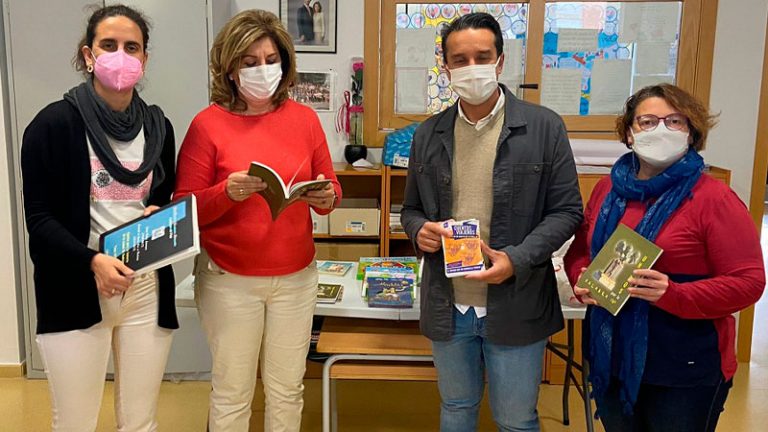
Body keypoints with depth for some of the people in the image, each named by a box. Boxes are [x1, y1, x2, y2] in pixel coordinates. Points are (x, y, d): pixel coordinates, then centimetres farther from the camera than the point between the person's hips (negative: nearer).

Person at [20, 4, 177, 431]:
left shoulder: (157, 125, 8)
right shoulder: (55, 123, -6)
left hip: (147, 288, 4)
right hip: (76, 292, -3)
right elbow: (39, 218, -8)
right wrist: (92, 261, -21)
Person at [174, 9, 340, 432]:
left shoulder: (305, 118, 1)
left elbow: (330, 186, 8)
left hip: (296, 278, 3)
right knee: (232, 393, 10)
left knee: (287, 390, 14)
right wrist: (228, 192, -25)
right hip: (229, 280, -2)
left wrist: (327, 198, -15)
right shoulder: (208, 124, -7)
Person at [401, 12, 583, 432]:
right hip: (447, 306, 3)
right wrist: (420, 230, -10)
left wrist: (517, 259, -19)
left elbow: (566, 210, -5)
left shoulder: (544, 127, -6)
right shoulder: (429, 134, 4)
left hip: (516, 307, -3)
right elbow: (411, 208, 13)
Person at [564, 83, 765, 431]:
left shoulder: (713, 199, -11)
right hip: (610, 359, 5)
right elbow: (579, 251, 14)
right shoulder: (608, 190, 4)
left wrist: (674, 295, -27)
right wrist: (582, 282, -7)